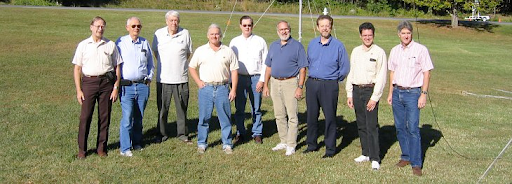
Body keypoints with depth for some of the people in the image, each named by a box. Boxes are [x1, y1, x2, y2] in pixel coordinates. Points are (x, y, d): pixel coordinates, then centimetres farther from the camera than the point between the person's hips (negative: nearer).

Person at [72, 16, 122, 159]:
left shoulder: (111, 45, 8)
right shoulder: (83, 45, 7)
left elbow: (117, 67, 9)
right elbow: (77, 68, 6)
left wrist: (116, 88, 1)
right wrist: (78, 90, -1)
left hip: (106, 82, 1)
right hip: (89, 82, -1)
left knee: (105, 117, 4)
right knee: (85, 117, -2)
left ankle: (101, 148, 16)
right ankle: (82, 149, 8)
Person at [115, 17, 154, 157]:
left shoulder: (145, 43, 12)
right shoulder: (120, 43, 1)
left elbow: (150, 64, 22)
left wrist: (149, 78, 11)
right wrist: (118, 82, -1)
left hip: (143, 86, 4)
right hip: (126, 86, -4)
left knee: (139, 117, 9)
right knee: (127, 117, -9)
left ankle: (137, 143, 22)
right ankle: (125, 148, -3)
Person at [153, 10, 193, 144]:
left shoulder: (185, 33, 0)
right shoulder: (159, 34, 2)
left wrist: (180, 63, 9)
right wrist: (163, 65, 12)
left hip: (181, 78, 0)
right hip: (163, 77, 0)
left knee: (182, 107, 6)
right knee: (162, 108, 7)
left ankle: (182, 134, 18)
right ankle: (161, 134, 19)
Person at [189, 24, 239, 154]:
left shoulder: (228, 51, 7)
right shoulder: (201, 51, 8)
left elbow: (234, 71, 6)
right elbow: (191, 67, 13)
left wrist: (233, 89, -1)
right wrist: (199, 82, 1)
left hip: (223, 88, 0)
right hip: (206, 89, 0)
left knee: (225, 118, 3)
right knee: (204, 118, 5)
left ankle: (227, 144, 13)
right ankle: (202, 143, 17)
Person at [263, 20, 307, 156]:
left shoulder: (297, 46, -3)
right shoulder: (273, 46, 13)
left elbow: (302, 69, -6)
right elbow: (269, 67, 15)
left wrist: (300, 87, -14)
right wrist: (265, 85, 9)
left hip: (290, 83, -5)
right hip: (275, 83, 6)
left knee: (292, 116, -4)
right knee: (279, 115, 11)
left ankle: (291, 145, 2)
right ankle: (283, 142, 22)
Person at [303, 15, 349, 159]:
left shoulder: (338, 45, -4)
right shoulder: (312, 44, 9)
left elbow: (345, 68, 1)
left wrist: (334, 80, 6)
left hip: (329, 86, -4)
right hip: (312, 84, 4)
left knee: (330, 117, -1)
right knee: (311, 116, 10)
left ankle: (330, 148, 9)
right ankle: (312, 144, 24)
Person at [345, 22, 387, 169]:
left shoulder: (379, 52, -4)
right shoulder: (356, 51, 12)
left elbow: (381, 77, -7)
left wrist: (374, 97, -12)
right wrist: (349, 94, 10)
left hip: (371, 90, -5)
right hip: (356, 90, 5)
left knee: (372, 125, -7)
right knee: (361, 124, 10)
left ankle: (375, 158, -2)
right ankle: (365, 153, 21)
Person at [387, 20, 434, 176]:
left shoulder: (420, 50, -5)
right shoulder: (395, 51, 10)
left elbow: (426, 73, -5)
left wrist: (424, 94, -11)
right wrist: (390, 93, 13)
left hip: (412, 93, -5)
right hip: (397, 92, 5)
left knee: (413, 129, -8)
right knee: (400, 127, 8)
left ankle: (416, 163, -4)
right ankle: (406, 157, 21)